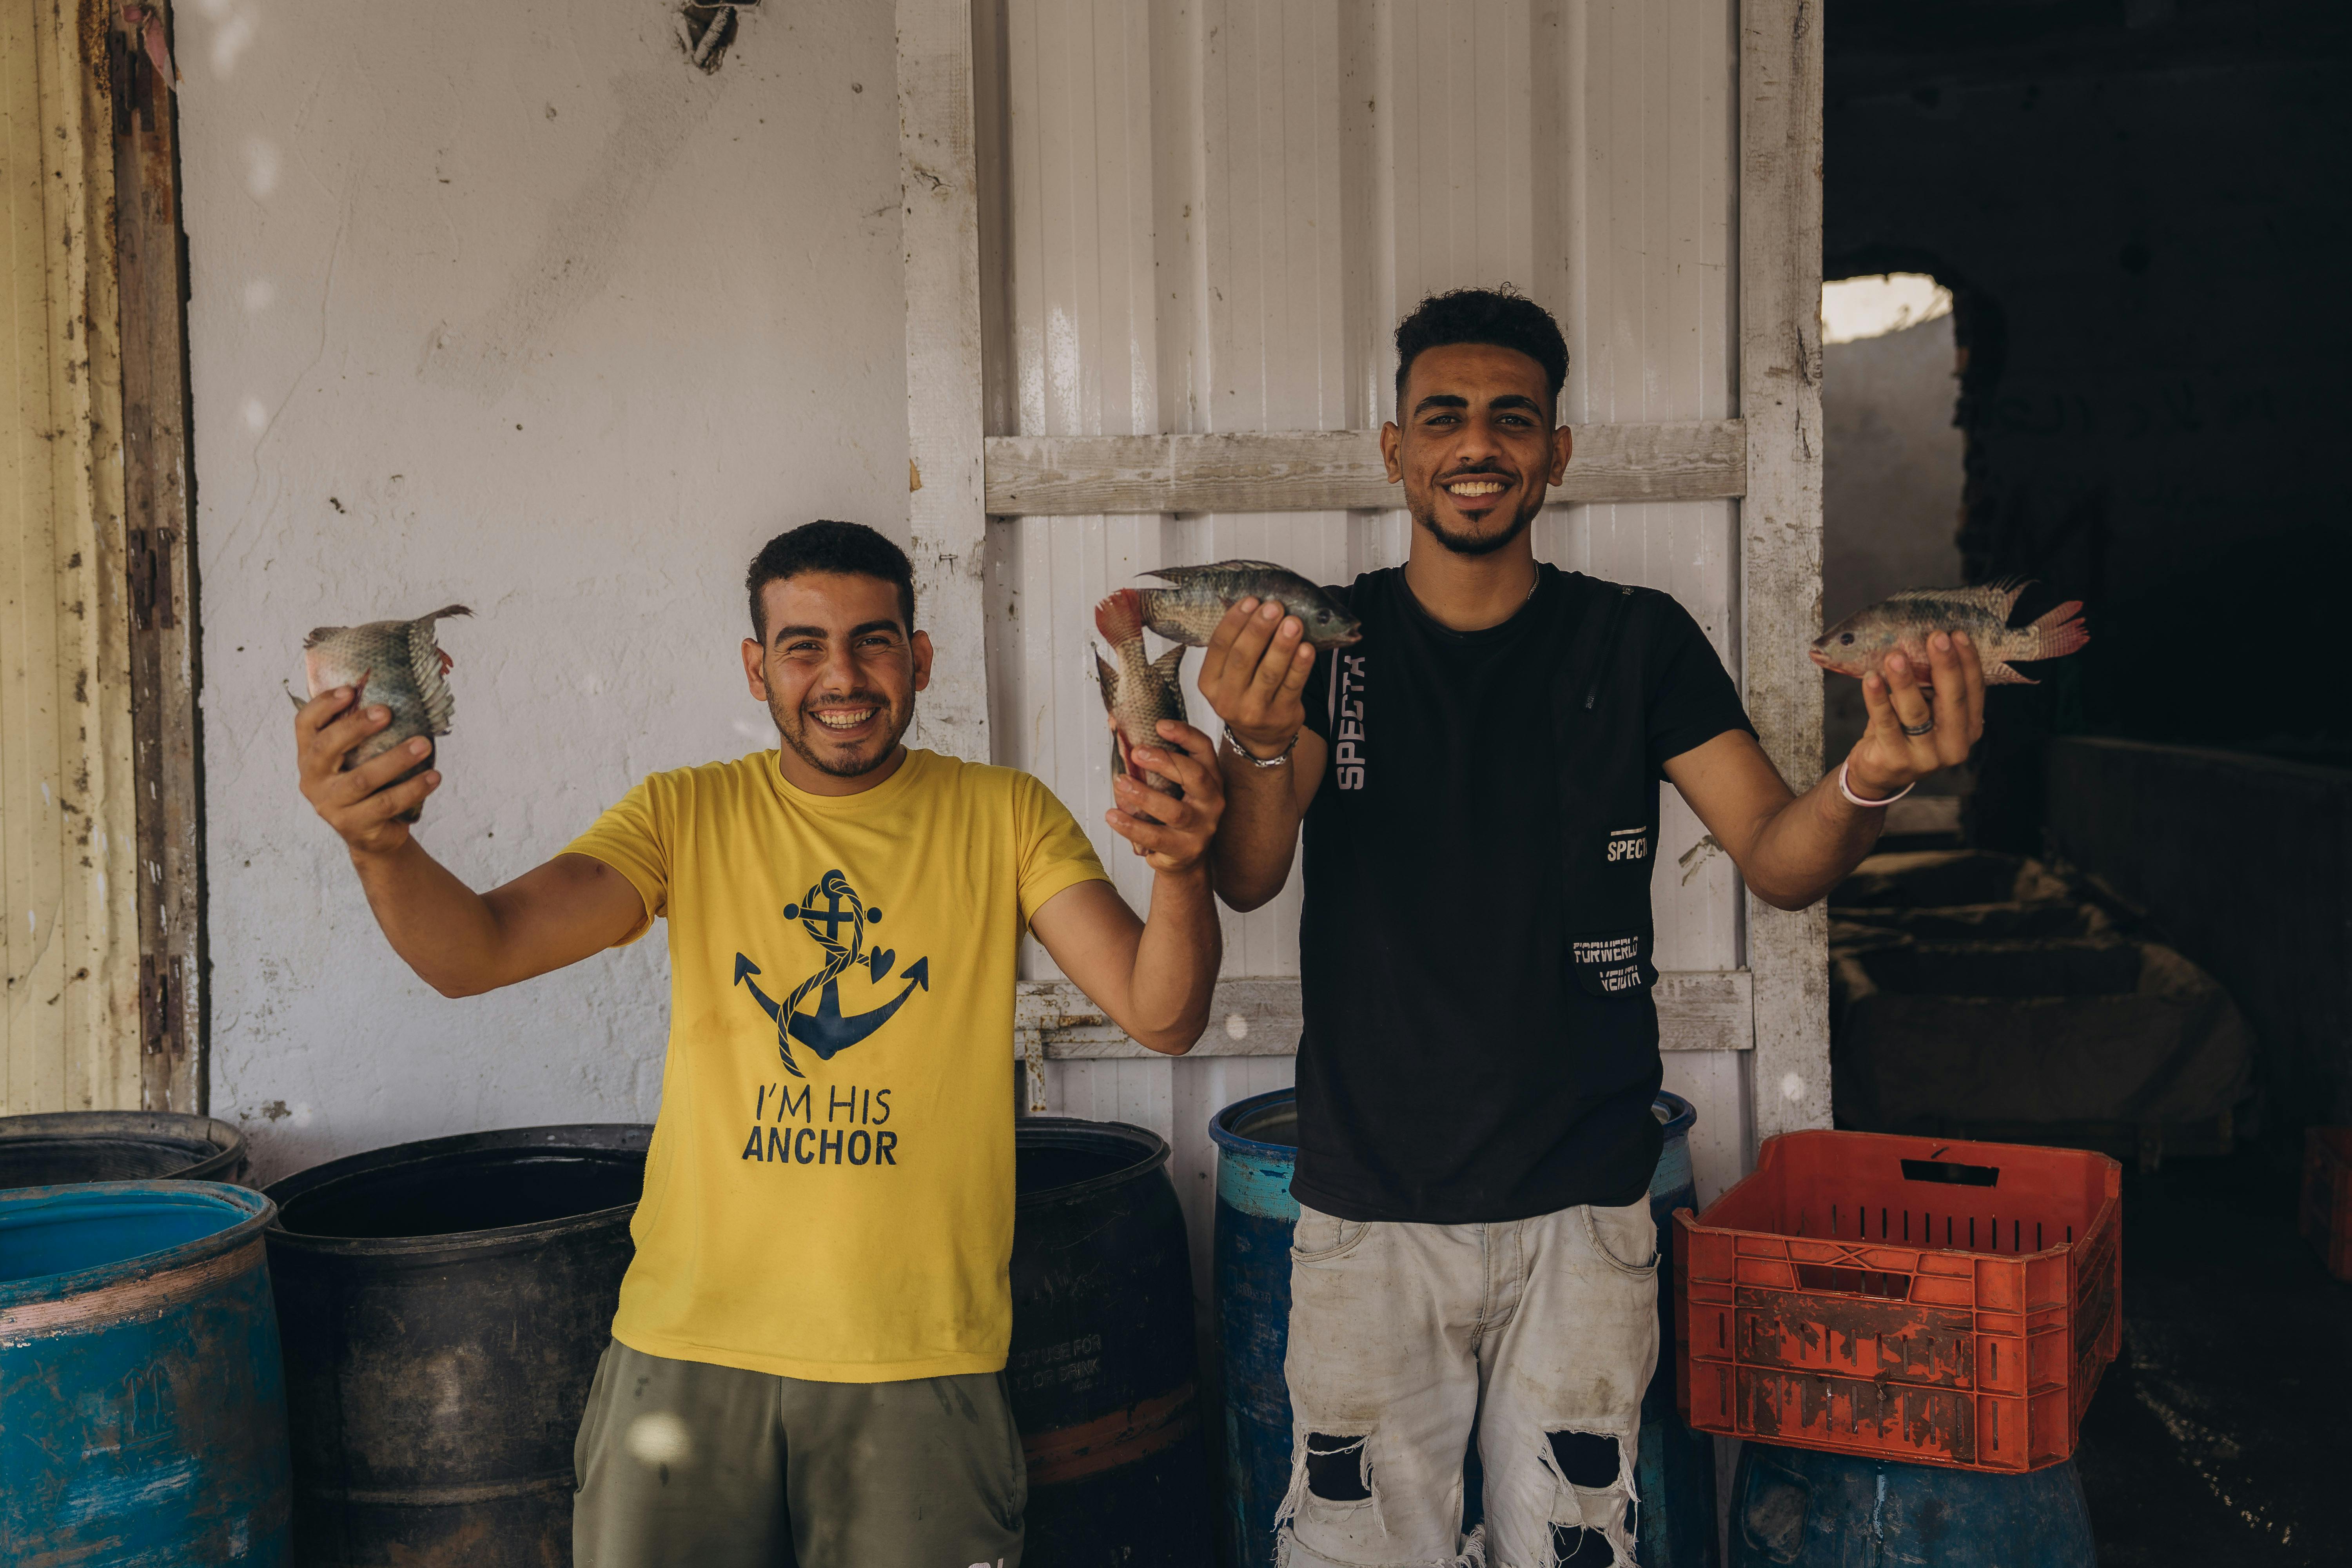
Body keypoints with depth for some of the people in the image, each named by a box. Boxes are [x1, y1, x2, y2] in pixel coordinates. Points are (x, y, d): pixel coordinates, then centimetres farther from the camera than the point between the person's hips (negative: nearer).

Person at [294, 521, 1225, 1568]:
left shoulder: (1002, 816, 0)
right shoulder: (687, 816, 2)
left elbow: (1161, 1016, -11)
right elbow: (474, 953, -9)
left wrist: (1180, 870, -32)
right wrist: (379, 846, -31)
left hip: (921, 1357, -1)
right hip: (689, 1343, 1)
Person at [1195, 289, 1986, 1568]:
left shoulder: (1638, 643, 1)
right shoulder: (1325, 644, -1)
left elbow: (1776, 856, -8)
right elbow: (1246, 879, -14)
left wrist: (1868, 782, -32)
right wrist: (1260, 747, -37)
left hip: (1583, 1207, 1)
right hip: (1367, 1207, 0)